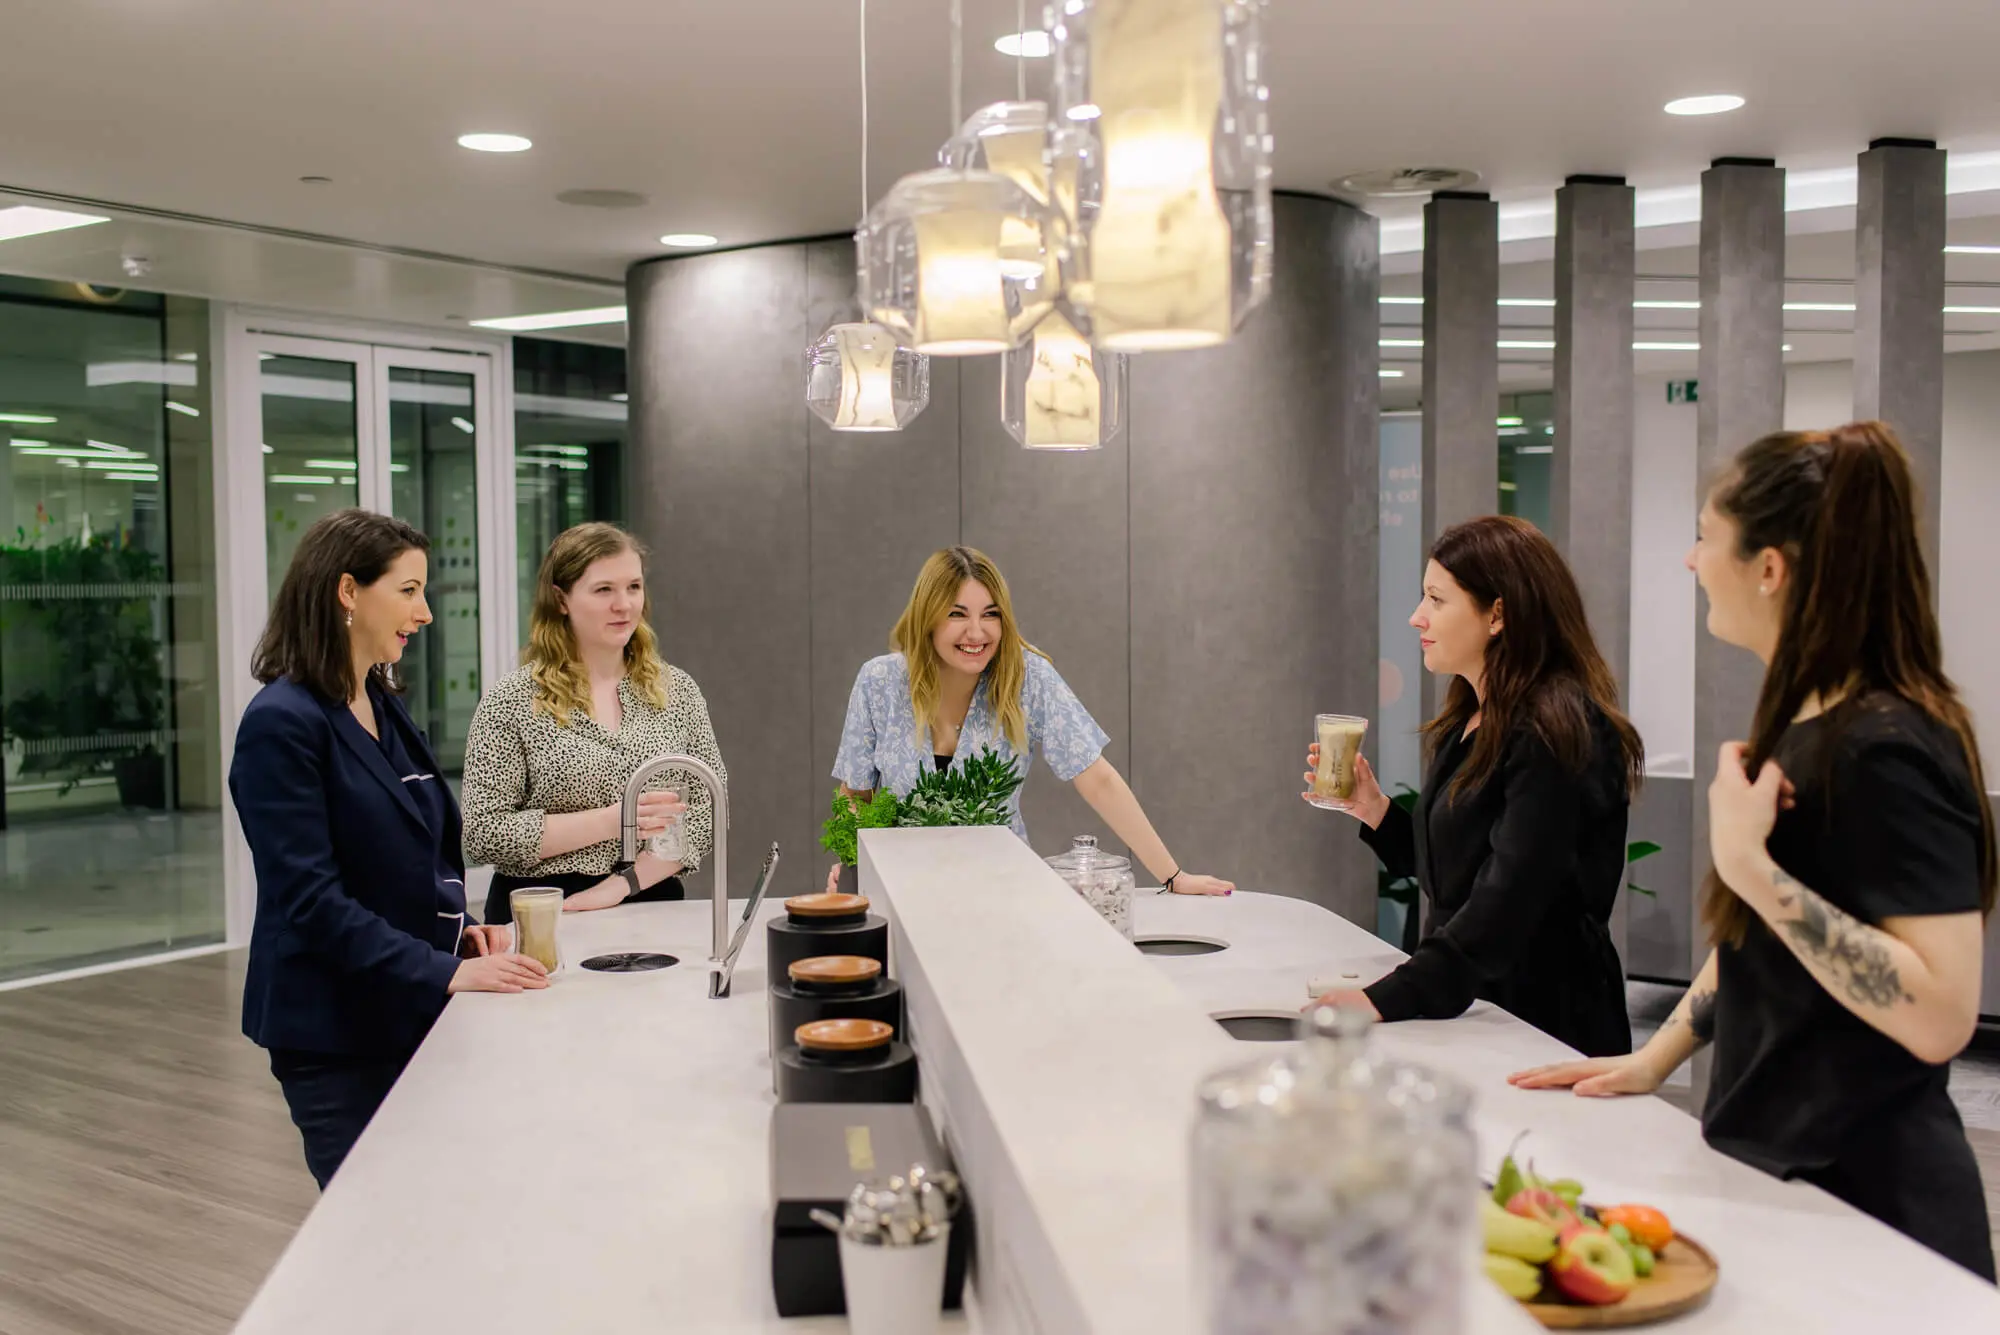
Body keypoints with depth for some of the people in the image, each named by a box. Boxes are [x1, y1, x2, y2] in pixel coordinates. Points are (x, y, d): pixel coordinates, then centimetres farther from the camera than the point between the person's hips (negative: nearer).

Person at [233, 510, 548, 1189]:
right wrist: (446, 973, -24)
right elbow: (312, 900, -21)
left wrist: (461, 928, 3)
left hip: (409, 1015, 8)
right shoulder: (281, 724, -15)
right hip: (335, 1034, -8)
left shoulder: (383, 706, 11)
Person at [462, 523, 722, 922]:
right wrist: (609, 822, -13)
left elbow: (709, 811, 4)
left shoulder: (678, 691, 8)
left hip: (652, 904, 3)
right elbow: (482, 835, -6)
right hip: (542, 918, -2)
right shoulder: (511, 701, -1)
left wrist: (622, 884, -8)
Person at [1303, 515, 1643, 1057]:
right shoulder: (1472, 721, 12)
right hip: (1467, 1007, 8)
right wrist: (1375, 810, 4)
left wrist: (1388, 998, -30)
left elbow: (1509, 901, -24)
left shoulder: (1556, 732, -16)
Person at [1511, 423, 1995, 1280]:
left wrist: (1750, 863, -31)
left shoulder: (1885, 751, -23)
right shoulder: (1799, 723, 6)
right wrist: (1654, 1059, 12)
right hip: (1773, 1171, 9)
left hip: (1868, 1208, -9)